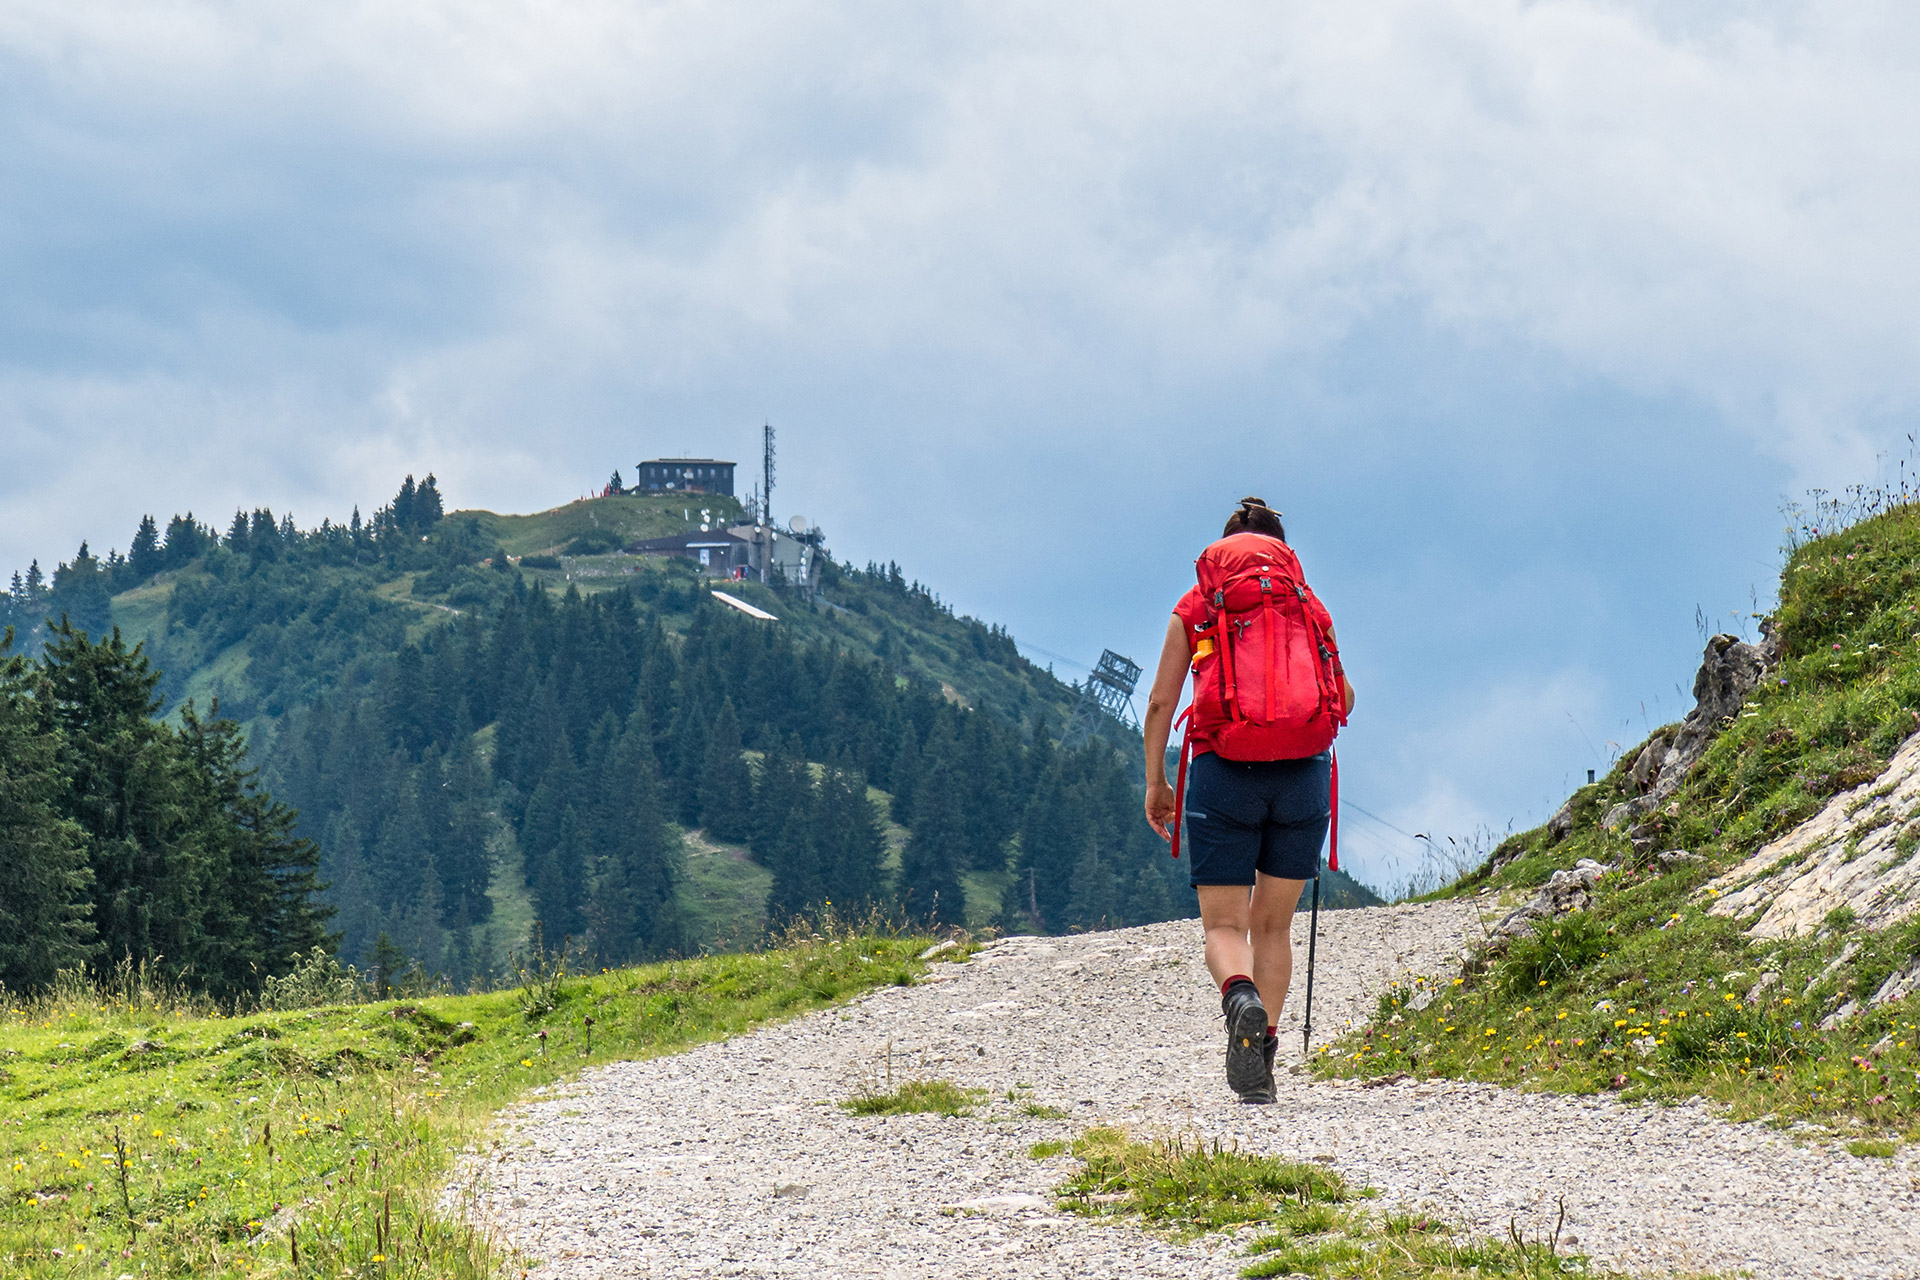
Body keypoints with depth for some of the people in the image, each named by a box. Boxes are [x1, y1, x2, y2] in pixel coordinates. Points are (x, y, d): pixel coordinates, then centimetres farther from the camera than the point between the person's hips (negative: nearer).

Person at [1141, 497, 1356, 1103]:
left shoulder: (1195, 606, 9)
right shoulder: (1308, 605, 12)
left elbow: (1160, 701, 5)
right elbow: (1343, 695, 17)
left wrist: (1155, 781, 12)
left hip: (1224, 773, -2)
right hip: (1301, 772, 2)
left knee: (1224, 925, 1)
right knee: (1273, 924, 15)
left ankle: (1241, 998, -32)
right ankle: (1261, 1058, 8)